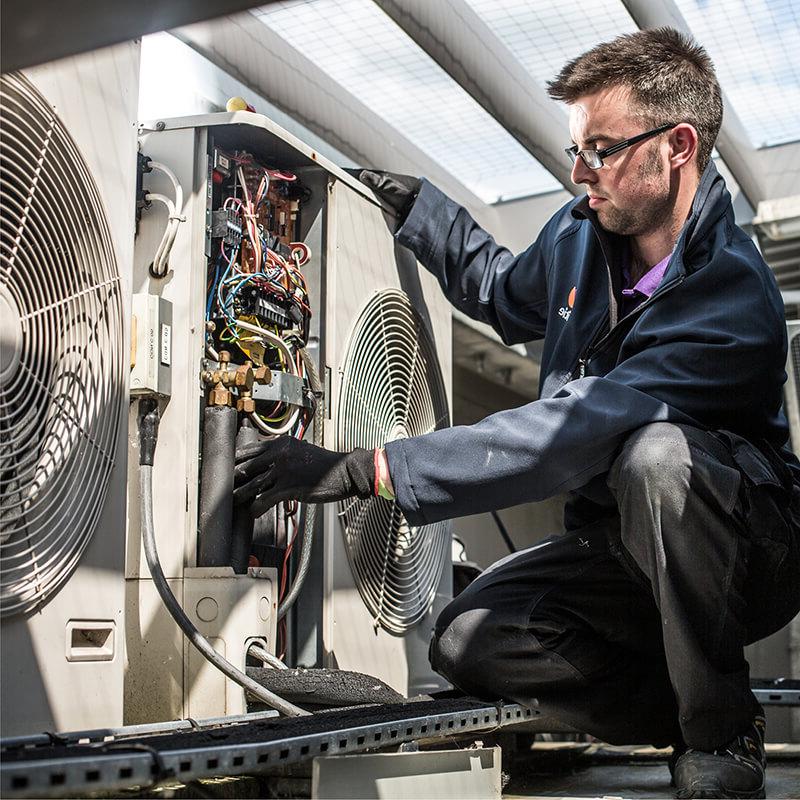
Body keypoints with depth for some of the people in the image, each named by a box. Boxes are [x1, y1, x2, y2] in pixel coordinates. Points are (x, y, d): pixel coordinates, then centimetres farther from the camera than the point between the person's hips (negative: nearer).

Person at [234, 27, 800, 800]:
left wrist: (361, 470, -37)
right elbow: (506, 294, 24)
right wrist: (416, 203, 18)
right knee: (468, 641, -17)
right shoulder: (579, 233, -2)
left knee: (655, 454, -39)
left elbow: (566, 433, -35)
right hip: (619, 548, 6)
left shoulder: (732, 301, -28)